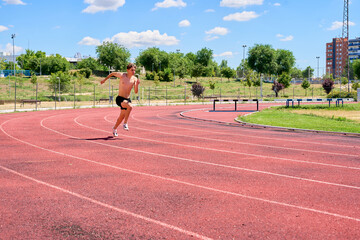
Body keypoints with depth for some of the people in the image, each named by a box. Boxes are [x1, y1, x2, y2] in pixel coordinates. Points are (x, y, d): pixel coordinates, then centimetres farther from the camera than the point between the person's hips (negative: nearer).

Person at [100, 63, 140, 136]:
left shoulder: (135, 79, -4)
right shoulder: (121, 75, -11)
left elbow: (136, 91, -9)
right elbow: (112, 73, 8)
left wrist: (137, 84, -26)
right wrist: (105, 79, 17)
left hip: (127, 99, 5)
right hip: (120, 99, -5)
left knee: (122, 116, 19)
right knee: (130, 106, -33)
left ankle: (114, 129, 43)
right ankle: (125, 124, -20)